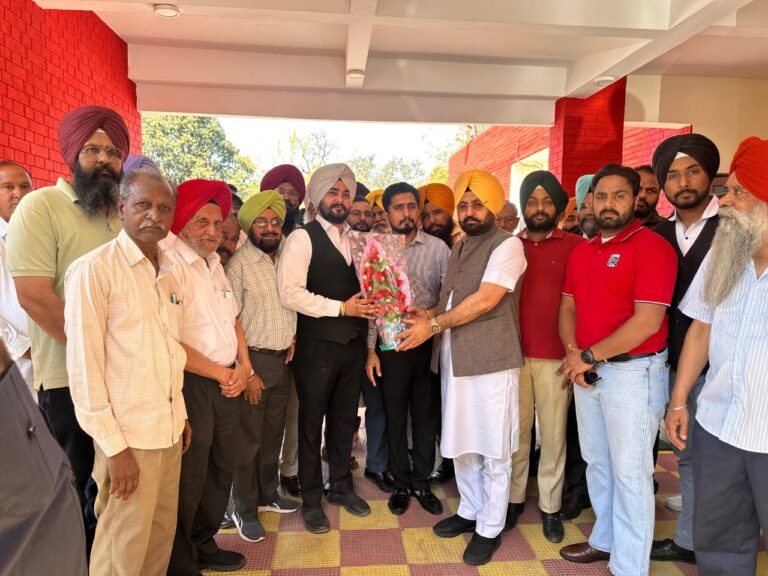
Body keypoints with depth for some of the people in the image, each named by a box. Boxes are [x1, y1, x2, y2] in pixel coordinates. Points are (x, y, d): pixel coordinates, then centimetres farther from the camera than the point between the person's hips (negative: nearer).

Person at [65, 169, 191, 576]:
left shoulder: (168, 270, 8)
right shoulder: (93, 269, -14)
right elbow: (83, 368, -16)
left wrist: (181, 414, 14)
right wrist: (113, 447, -15)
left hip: (169, 428, 6)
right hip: (127, 435, -6)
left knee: (163, 533, 18)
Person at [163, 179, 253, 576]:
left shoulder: (213, 264, 11)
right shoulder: (170, 265, -17)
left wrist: (244, 369, 2)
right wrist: (223, 375, -13)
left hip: (228, 383, 8)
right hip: (191, 386, -8)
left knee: (221, 470, 20)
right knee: (190, 480, 8)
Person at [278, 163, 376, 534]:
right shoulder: (303, 238, -8)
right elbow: (289, 293, -18)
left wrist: (368, 306, 1)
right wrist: (341, 308, -17)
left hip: (353, 342, 6)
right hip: (317, 345, -5)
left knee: (345, 419, 17)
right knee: (312, 422, 8)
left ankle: (341, 486, 37)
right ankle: (311, 500, 26)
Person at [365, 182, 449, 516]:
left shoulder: (437, 248, 0)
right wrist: (370, 349, -2)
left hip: (428, 342, 0)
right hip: (391, 344, 0)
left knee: (425, 416, 11)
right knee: (395, 417, 11)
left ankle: (422, 482, 28)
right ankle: (401, 484, 28)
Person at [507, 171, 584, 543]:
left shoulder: (575, 246, 0)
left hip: (555, 356, -2)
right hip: (514, 354, 2)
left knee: (553, 433, 8)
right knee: (516, 430, 11)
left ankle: (550, 506, 23)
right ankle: (514, 498, 26)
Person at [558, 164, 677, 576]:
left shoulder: (652, 246, -13)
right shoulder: (580, 252, 10)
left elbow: (647, 322, -20)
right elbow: (568, 307, 13)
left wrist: (590, 356, -15)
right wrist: (573, 352, -5)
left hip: (633, 371, -7)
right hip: (587, 370, 7)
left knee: (629, 472, 3)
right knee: (597, 463, 18)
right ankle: (604, 540, 36)